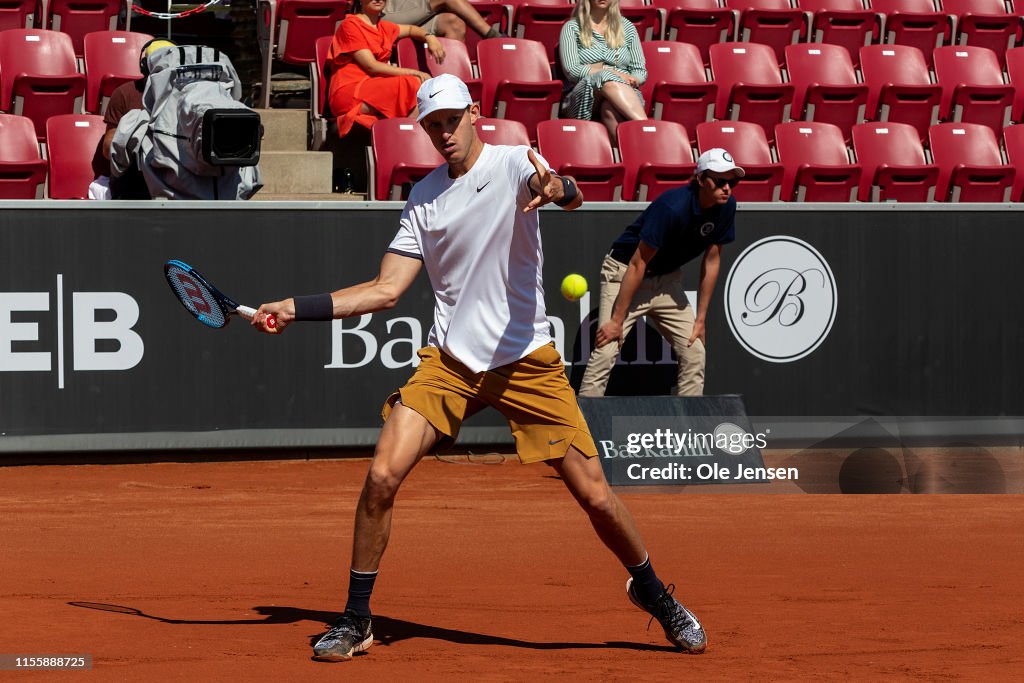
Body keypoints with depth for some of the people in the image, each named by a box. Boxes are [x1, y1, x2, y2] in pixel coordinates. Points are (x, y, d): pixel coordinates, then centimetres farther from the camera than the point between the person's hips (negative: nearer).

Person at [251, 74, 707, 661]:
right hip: (449, 362, 3)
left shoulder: (514, 162, -4)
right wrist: (297, 308, 2)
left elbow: (573, 197, -25)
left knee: (595, 495, -3)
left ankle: (652, 591, 23)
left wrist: (557, 188, -50)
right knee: (383, 477, -14)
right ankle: (356, 621, -1)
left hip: (526, 362, -3)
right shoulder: (422, 199, 9)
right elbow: (386, 289, 10)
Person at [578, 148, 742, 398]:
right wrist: (617, 320, -24)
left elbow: (711, 262, 0)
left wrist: (700, 319, 2)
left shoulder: (726, 207, -11)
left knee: (694, 354, 2)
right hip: (624, 273, -7)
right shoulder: (672, 208, -31)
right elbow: (637, 265, -26)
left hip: (668, 279, 7)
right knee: (605, 353, -17)